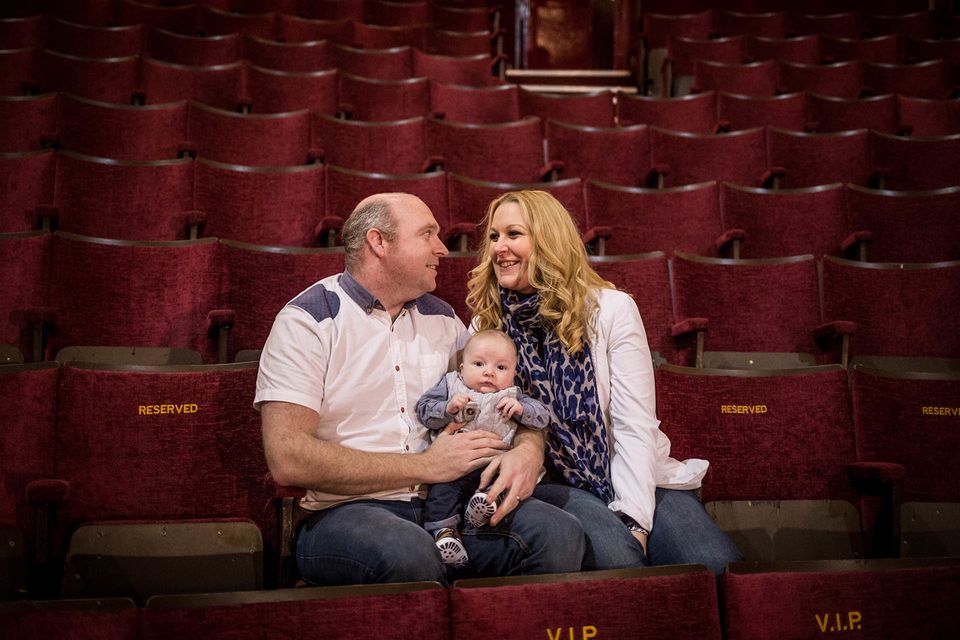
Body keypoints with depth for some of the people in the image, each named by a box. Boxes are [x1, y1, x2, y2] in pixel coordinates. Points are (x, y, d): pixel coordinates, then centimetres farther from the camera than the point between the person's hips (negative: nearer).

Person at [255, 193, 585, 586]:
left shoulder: (441, 318, 16)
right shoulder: (308, 320, -3)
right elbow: (287, 460, -14)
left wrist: (527, 451, -5)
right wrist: (425, 466, -13)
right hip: (347, 510, -4)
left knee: (560, 535, -23)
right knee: (408, 553, -37)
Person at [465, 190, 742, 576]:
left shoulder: (611, 308, -3)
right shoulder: (486, 324, 6)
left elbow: (635, 427, -8)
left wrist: (632, 522, -20)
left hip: (626, 477, 1)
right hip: (547, 484, 0)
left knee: (717, 569, -24)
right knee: (618, 558, -32)